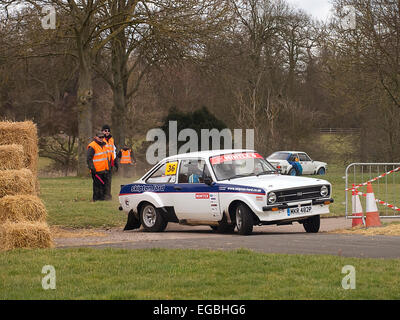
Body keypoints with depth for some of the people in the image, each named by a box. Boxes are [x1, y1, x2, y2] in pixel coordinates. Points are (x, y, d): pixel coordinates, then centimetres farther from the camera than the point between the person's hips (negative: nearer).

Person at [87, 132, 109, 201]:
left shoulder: (103, 145, 17)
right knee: (97, 185, -7)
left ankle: (102, 197, 21)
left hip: (104, 170, 8)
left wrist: (107, 168, 25)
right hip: (97, 171, -8)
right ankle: (96, 199, -2)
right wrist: (92, 168, -21)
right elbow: (89, 159, -15)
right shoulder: (92, 147, -12)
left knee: (103, 184, 12)